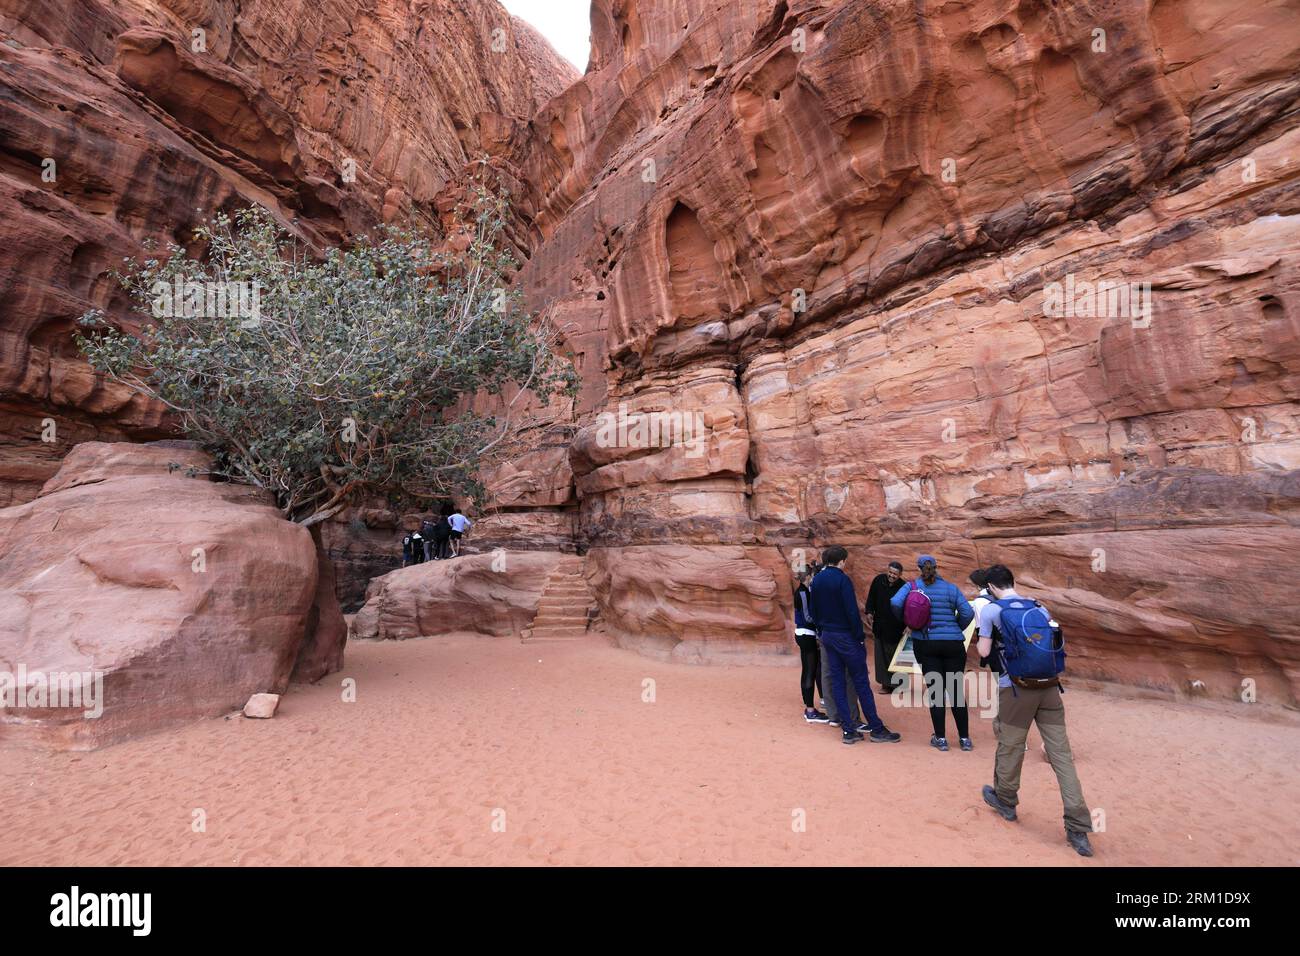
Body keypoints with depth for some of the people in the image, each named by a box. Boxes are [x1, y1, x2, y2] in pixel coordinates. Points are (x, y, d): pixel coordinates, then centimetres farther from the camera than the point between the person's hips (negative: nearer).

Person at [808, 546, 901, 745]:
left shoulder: (816, 581, 7)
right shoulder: (842, 580, -15)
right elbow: (852, 612, -19)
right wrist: (860, 637, -11)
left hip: (827, 636, 7)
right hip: (845, 636, -7)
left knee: (837, 681, 8)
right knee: (861, 682, 1)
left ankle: (848, 730, 11)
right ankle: (876, 729, 9)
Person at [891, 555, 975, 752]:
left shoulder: (912, 586, -2)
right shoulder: (950, 588, -1)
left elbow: (895, 603, -18)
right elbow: (967, 612, -9)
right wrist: (956, 629, 8)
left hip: (925, 644, 0)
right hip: (953, 644, 0)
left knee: (935, 690, 7)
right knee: (956, 691, 10)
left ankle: (941, 739, 12)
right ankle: (965, 738, 18)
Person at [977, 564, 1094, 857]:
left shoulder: (990, 610, -5)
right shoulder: (1039, 607, 11)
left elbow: (984, 652, -3)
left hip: (1017, 688, -4)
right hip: (1049, 686, 5)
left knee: (1010, 748, 13)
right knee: (1061, 755, 6)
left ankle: (1005, 800, 33)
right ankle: (1079, 829, 7)